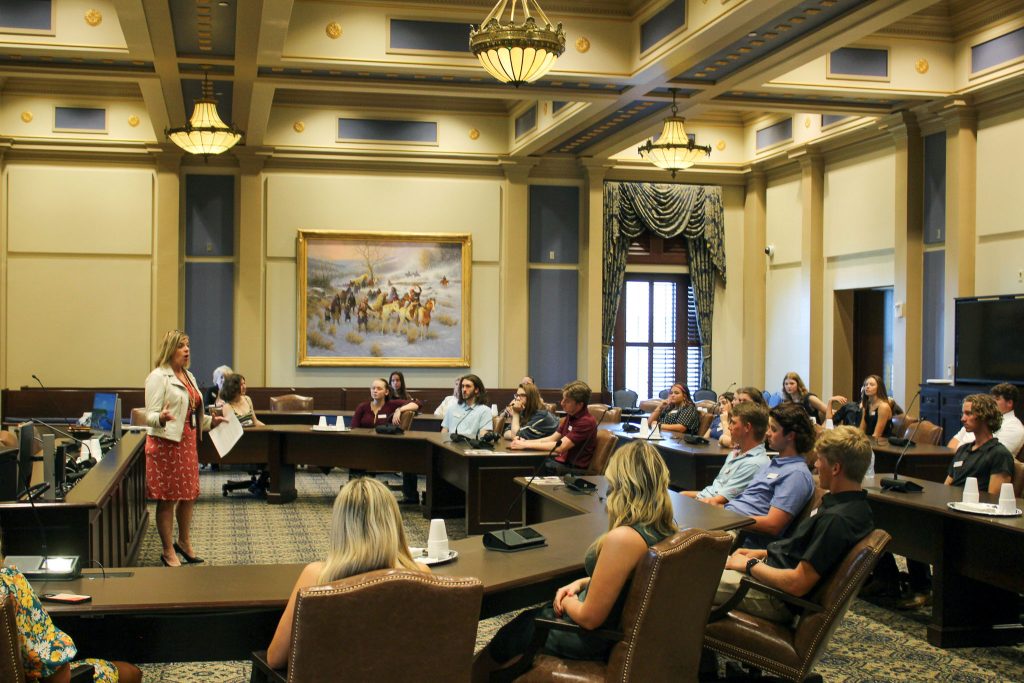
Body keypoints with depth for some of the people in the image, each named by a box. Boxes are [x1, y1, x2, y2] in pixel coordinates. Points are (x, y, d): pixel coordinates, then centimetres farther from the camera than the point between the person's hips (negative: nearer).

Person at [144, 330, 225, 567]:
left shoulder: (188, 376, 15)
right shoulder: (158, 377, -11)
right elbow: (150, 416, -16)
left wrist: (210, 422, 14)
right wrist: (161, 418, -36)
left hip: (188, 441, 8)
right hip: (166, 442, -8)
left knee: (189, 494, 14)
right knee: (168, 498, 1)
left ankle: (184, 542, 32)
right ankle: (168, 552, 11)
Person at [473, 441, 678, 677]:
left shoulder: (623, 538, -33)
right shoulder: (665, 529, -6)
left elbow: (589, 618, -26)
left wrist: (566, 601, -6)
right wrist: (582, 583, 5)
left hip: (598, 638, -8)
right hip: (627, 629, 8)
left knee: (515, 630, 18)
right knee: (532, 615, 27)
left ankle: (473, 674, 44)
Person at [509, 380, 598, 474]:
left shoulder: (586, 422, -19)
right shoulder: (570, 416, 11)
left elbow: (560, 447, -24)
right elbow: (553, 438, 13)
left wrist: (526, 445, -20)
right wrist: (525, 441, -2)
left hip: (573, 469, -8)